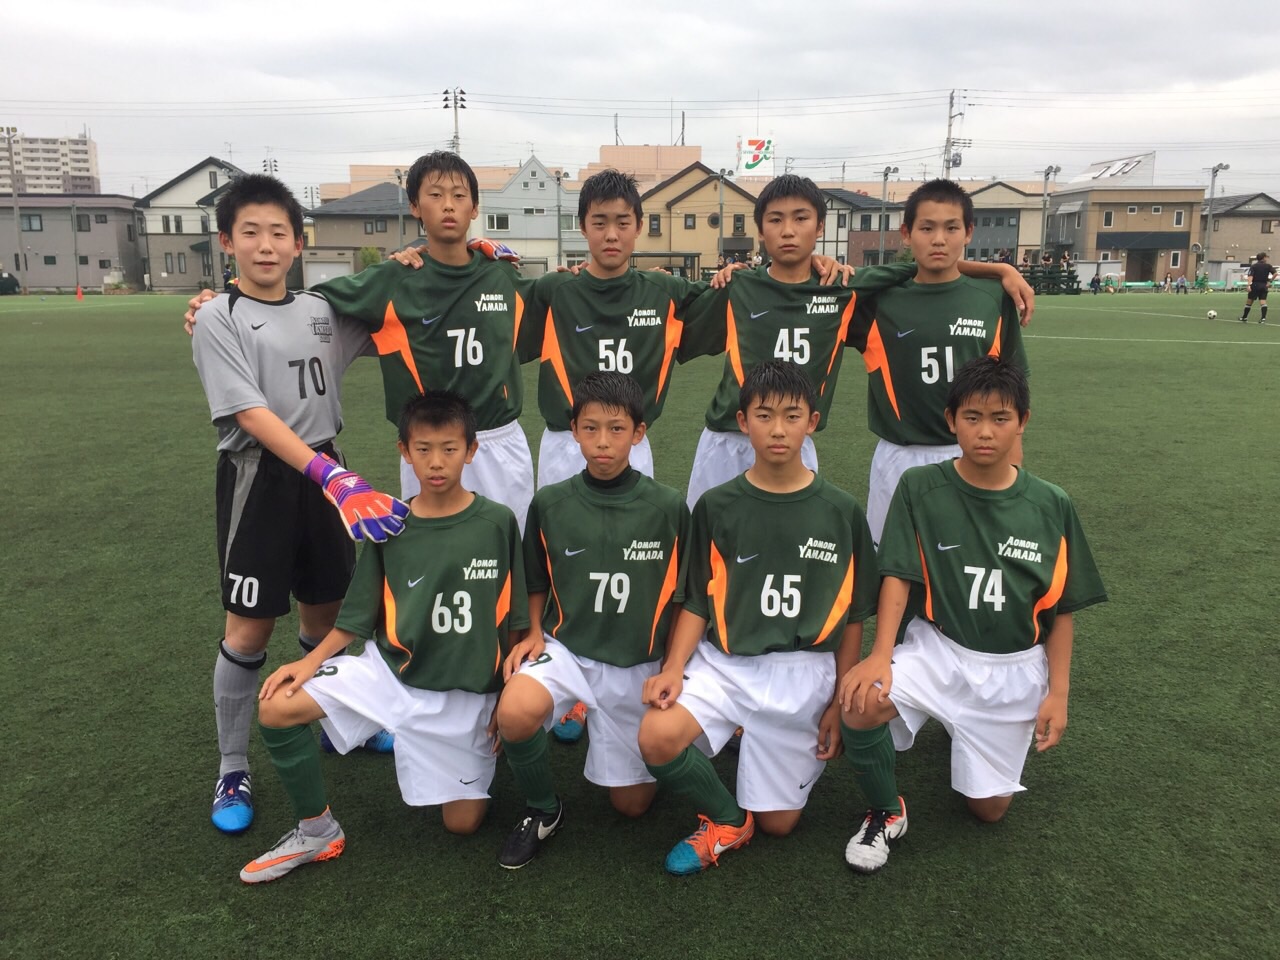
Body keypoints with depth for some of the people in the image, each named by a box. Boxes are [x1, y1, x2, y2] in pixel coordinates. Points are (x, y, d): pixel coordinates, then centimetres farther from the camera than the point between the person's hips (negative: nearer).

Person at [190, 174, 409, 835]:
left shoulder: (321, 310, 8)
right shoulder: (219, 319, -8)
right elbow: (251, 415, -18)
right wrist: (329, 474, -29)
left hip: (323, 473, 5)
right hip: (259, 480, -4)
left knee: (325, 612, 15)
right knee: (250, 627, -1)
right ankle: (232, 770, 16)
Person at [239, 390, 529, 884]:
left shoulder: (497, 523, -9)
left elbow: (514, 620, -3)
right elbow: (359, 616, 3)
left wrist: (508, 699, -3)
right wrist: (311, 661, -12)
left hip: (466, 692, -2)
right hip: (389, 670, 2)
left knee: (462, 823, 1)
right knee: (275, 707, -17)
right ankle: (316, 832, 4)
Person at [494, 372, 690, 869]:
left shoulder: (668, 507, -9)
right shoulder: (550, 503, -5)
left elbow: (679, 595, 1)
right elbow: (536, 585, 9)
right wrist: (534, 634, -7)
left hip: (637, 663, 0)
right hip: (566, 647, 0)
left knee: (632, 803, 7)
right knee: (515, 713, -33)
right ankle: (542, 809, -1)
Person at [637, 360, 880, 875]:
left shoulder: (840, 511, -1)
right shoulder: (717, 506, -1)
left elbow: (853, 614, 5)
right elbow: (697, 602, 1)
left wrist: (839, 702, 3)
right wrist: (674, 668, -15)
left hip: (804, 672, 0)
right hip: (724, 660, 0)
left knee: (778, 822, 4)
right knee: (656, 738, -27)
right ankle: (728, 820, 3)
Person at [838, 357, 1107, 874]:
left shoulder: (1051, 506, -5)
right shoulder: (920, 488, -10)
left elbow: (1062, 609, 2)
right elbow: (897, 576, -11)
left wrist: (1057, 693, -1)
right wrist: (880, 656, -25)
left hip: (1014, 668, 2)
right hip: (937, 650, -2)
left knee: (989, 808, 7)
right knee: (859, 703, -32)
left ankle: (962, 728, 39)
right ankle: (886, 812, -1)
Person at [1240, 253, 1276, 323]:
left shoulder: (1253, 266, 1)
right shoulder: (1268, 266, 3)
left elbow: (1250, 276, -12)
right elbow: (1275, 273, -9)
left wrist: (1249, 285, -20)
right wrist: (1270, 281, 0)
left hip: (1255, 285, -1)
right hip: (1264, 285, 1)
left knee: (1249, 302, 8)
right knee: (1263, 302, -2)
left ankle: (1244, 317, 16)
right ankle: (1263, 318, -14)